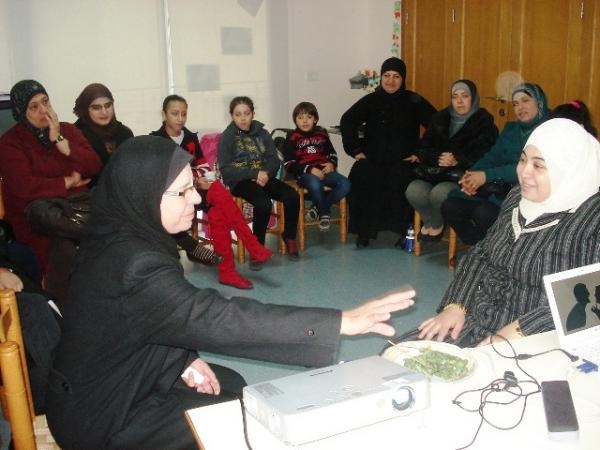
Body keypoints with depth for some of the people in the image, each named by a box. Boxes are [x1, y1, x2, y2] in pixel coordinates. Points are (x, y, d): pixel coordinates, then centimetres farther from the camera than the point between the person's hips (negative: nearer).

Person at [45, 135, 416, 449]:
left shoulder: (123, 237, -1)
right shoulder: (131, 263, -32)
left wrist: (181, 359, -8)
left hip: (113, 382, 8)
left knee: (231, 384, 13)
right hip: (100, 416, -8)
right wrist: (340, 322, -38)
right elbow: (217, 317, -37)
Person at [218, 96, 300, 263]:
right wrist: (255, 174, -18)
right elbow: (226, 169, -8)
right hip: (240, 181, -4)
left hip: (263, 177, 4)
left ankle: (290, 237, 1)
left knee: (292, 196, -22)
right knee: (264, 204, -33)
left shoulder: (262, 133, 11)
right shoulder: (227, 136, 0)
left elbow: (274, 160, 8)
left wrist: (266, 173, -16)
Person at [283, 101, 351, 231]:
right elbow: (289, 164, -4)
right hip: (304, 173, -4)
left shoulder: (322, 134, 17)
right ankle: (324, 213, -12)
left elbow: (332, 154, 24)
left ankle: (319, 208, -7)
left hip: (324, 171, 5)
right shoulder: (292, 138, 3)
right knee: (315, 184, -40)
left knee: (345, 184, -22)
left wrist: (331, 164, -1)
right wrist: (310, 169, -16)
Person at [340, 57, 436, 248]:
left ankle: (405, 230, -15)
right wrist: (355, 150, 2)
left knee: (399, 182, -33)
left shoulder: (413, 101, 0)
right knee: (360, 178, -28)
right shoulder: (371, 100, 7)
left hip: (403, 161, -2)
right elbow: (347, 122, 9)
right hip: (372, 159, 2)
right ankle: (364, 231, -13)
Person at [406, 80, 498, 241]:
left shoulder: (484, 123, 0)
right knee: (413, 190, -26)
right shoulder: (440, 119, 14)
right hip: (437, 173, 4)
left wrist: (458, 160, -22)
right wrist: (438, 158, -14)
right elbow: (424, 151, 9)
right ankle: (431, 222, 3)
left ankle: (436, 225, 1)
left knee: (439, 192, -33)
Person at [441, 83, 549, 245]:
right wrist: (472, 176, -10)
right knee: (450, 206, -14)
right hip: (499, 189, 7)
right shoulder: (510, 129, 20)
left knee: (483, 212, -33)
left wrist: (487, 176, -21)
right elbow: (492, 157, 12)